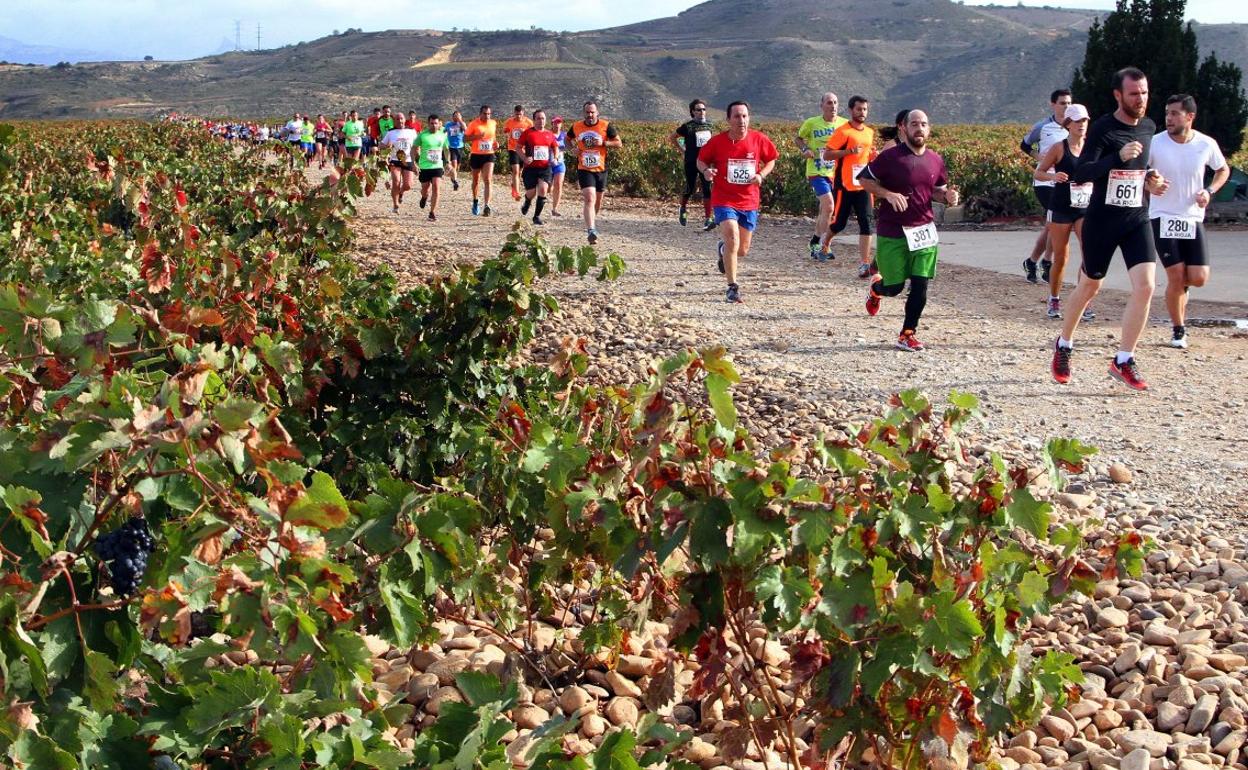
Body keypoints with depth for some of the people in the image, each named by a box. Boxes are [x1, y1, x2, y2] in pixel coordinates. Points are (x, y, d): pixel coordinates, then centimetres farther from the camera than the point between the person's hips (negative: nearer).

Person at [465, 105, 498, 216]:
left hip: (489, 155, 1)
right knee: (476, 180, 15)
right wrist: (477, 136, -22)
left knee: (488, 181, -15)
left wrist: (494, 143, 4)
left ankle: (487, 206, -21)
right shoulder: (474, 124, -8)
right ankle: (475, 201, 40)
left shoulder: (493, 123, 3)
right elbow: (465, 137, -8)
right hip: (476, 155, -1)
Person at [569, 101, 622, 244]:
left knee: (598, 200, 16)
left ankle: (592, 220, 45)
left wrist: (603, 143, -17)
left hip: (601, 169, 2)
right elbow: (569, 139, 21)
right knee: (589, 199, -18)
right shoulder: (576, 126, 1)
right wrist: (574, 147, 0)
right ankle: (591, 231, -26)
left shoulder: (606, 126, -4)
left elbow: (618, 142, -1)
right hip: (584, 169, -1)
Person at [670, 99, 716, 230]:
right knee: (690, 188, 7)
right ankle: (683, 208, 38)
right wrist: (682, 150, -1)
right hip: (691, 163, -3)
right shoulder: (687, 126, -6)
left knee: (707, 189, -8)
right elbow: (671, 138, 4)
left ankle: (707, 219, -9)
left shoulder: (709, 125, 6)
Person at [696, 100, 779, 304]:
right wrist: (706, 171, -17)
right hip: (724, 200, -3)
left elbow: (771, 160, 11)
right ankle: (732, 287, -13)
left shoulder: (759, 140, -5)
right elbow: (701, 160, 5)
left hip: (749, 202, 3)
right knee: (732, 239, -23)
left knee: (742, 250, 12)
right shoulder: (717, 141, -9)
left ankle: (724, 249, 49)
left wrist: (761, 175, -8)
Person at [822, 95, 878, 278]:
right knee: (839, 222, 6)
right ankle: (826, 244, 38)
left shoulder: (870, 132, 12)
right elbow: (826, 155, -12)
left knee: (866, 223, -8)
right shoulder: (843, 131, -8)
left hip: (863, 186, 5)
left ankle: (864, 263, -10)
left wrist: (874, 156, 4)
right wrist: (849, 151, -23)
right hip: (844, 185, -5)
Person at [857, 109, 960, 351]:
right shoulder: (890, 156, -9)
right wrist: (888, 194, -18)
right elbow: (864, 179, -3)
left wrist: (947, 196, -3)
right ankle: (876, 288, 41)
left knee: (920, 285, -3)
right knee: (894, 287, 3)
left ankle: (907, 334, 10)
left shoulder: (936, 161, 7)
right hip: (892, 233, -4)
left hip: (924, 231, 4)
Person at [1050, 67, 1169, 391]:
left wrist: (1151, 179, 5)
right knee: (1089, 286, 11)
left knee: (1145, 285, -12)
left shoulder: (1148, 127, 7)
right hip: (1102, 220, -4)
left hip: (1137, 219, 4)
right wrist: (1118, 157, -32)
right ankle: (1064, 344, 36)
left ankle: (1123, 362, -3)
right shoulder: (1103, 128, -12)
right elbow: (1080, 174, -21)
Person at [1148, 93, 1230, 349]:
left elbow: (1223, 170, 14)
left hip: (1193, 219, 2)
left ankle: (1181, 284, 32)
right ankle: (1178, 330, 11)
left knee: (1199, 278, -6)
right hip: (1163, 219, -2)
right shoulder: (1155, 143, -10)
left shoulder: (1206, 144, -4)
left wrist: (1210, 191, -4)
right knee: (1175, 276, -7)